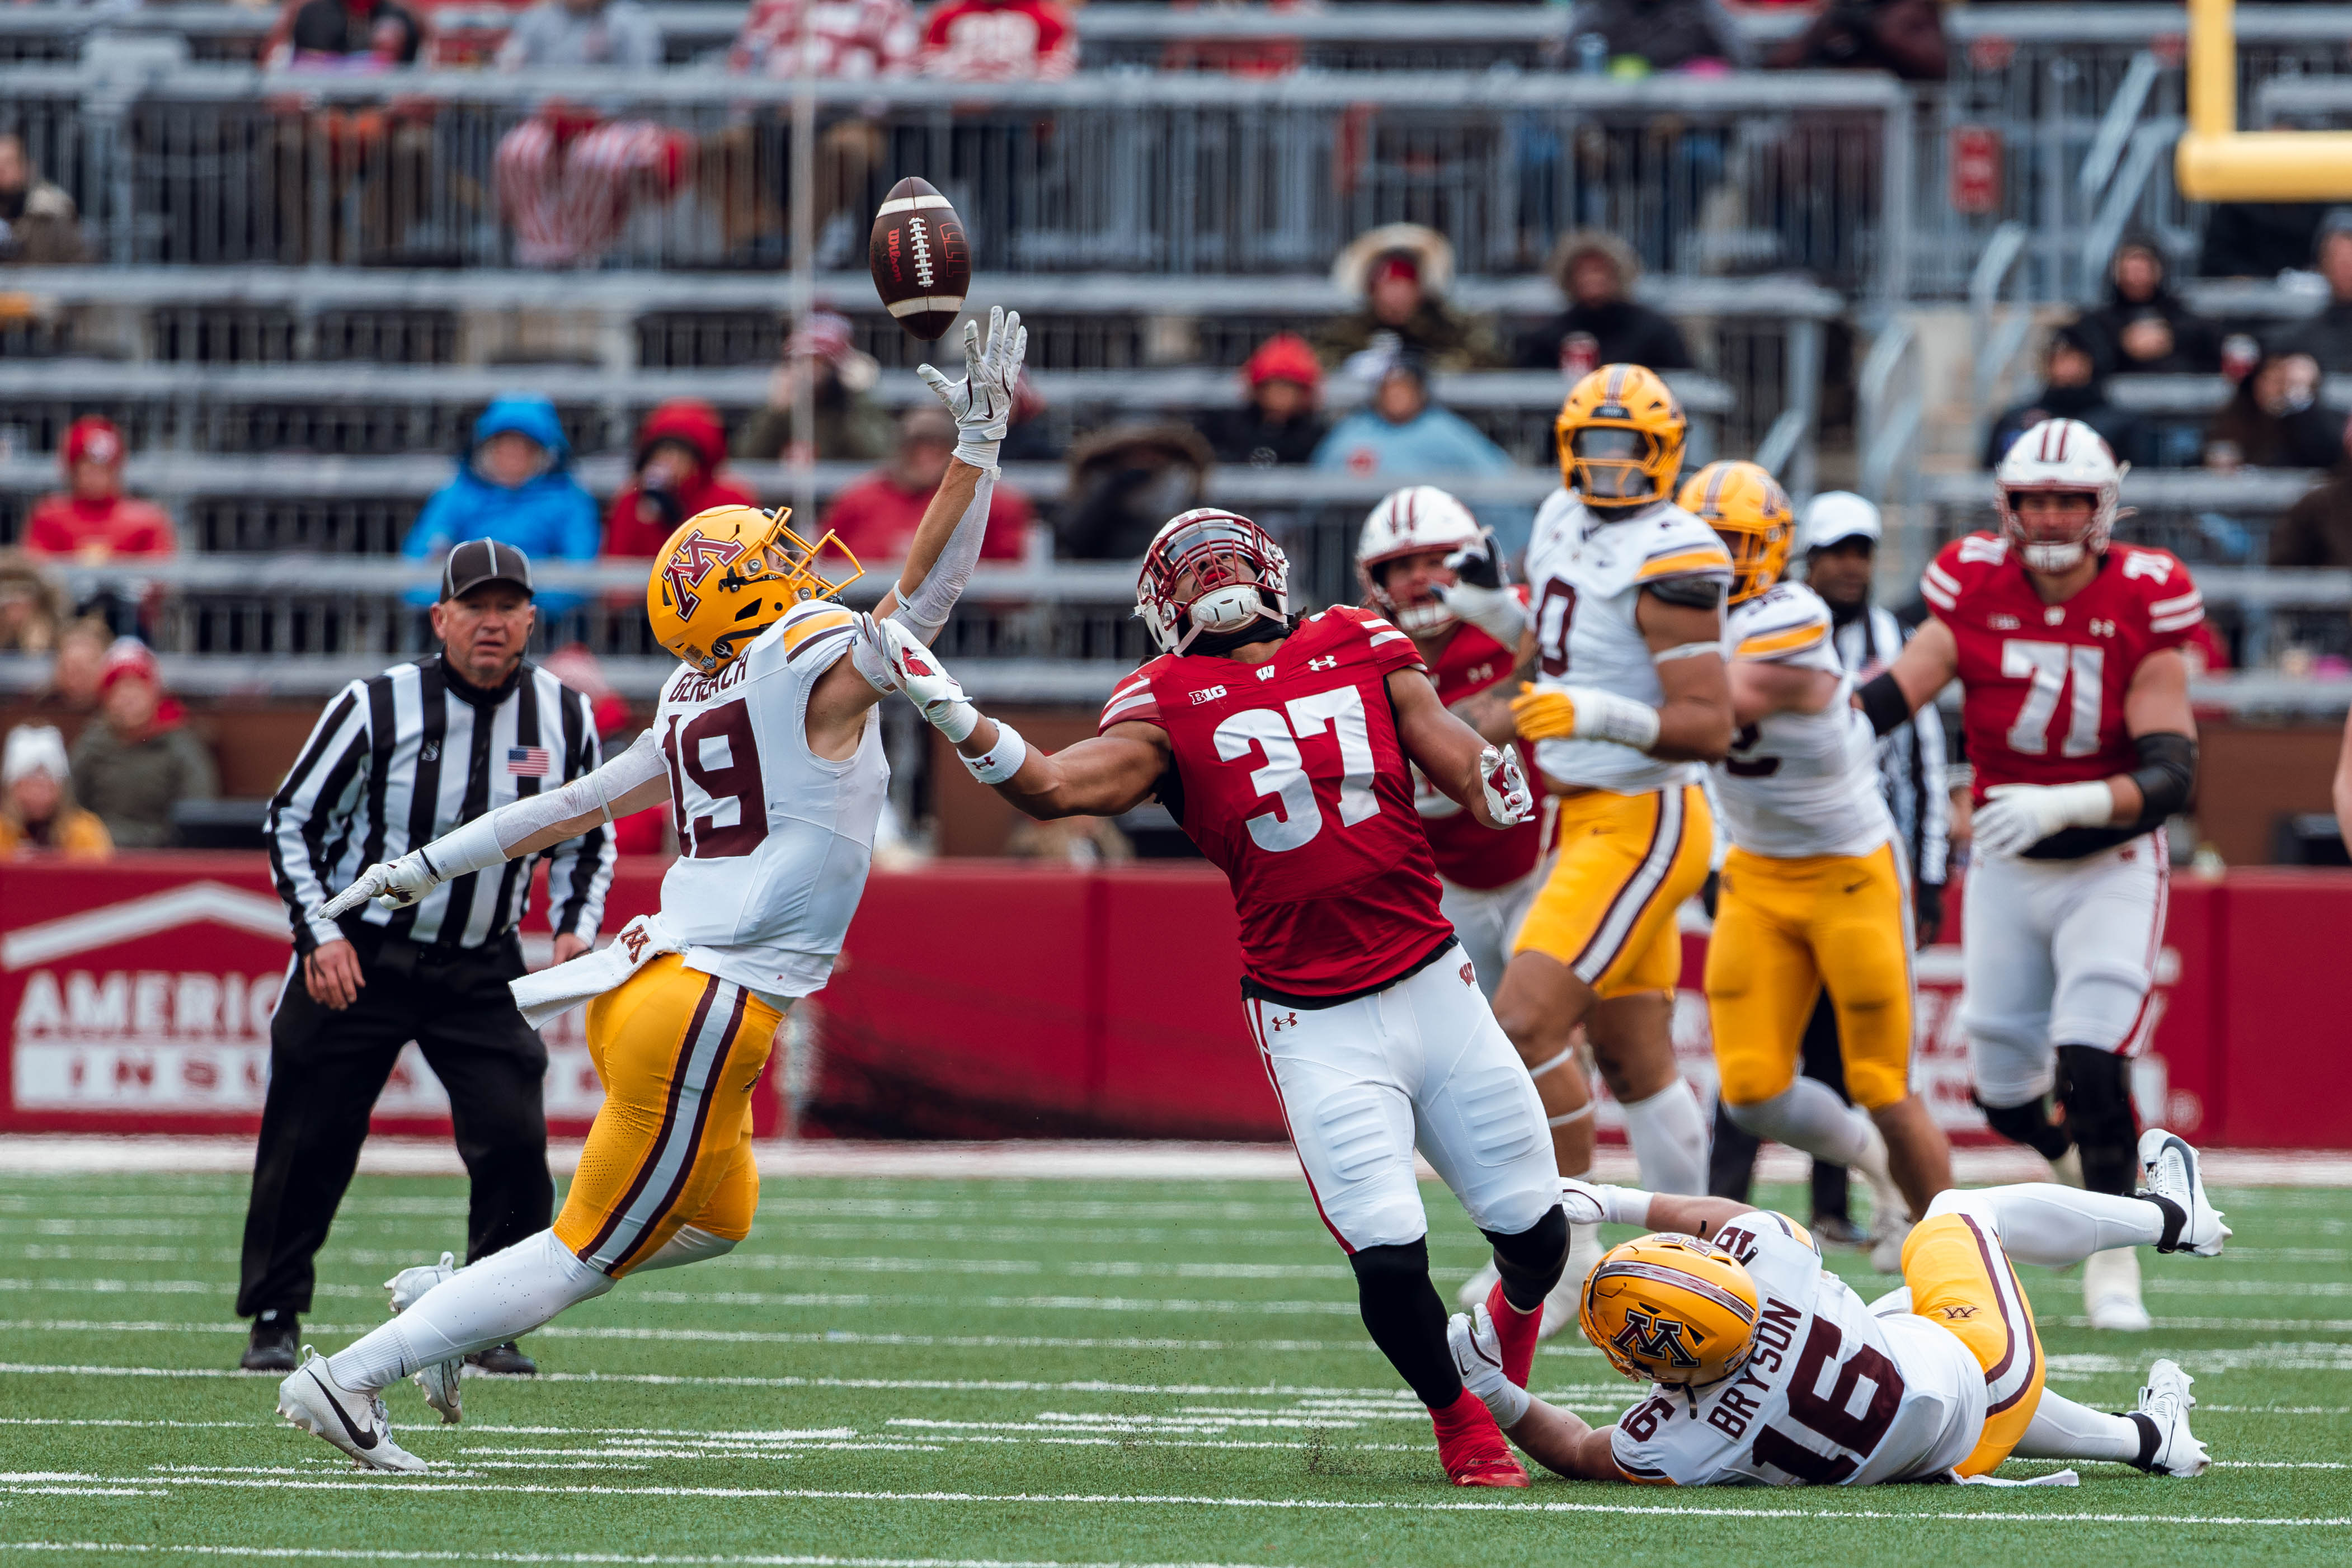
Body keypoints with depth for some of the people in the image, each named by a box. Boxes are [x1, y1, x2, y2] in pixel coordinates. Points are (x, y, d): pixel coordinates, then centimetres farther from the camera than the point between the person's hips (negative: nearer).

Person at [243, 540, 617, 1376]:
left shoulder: (564, 716, -1)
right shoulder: (376, 707, -12)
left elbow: (585, 836, 14)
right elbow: (293, 818, -5)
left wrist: (577, 927, -3)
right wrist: (321, 933, -14)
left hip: (483, 970, 2)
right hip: (357, 960, -2)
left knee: (514, 1138, -11)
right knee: (309, 1142, 0)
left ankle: (494, 1327, 5)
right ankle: (274, 1318, 18)